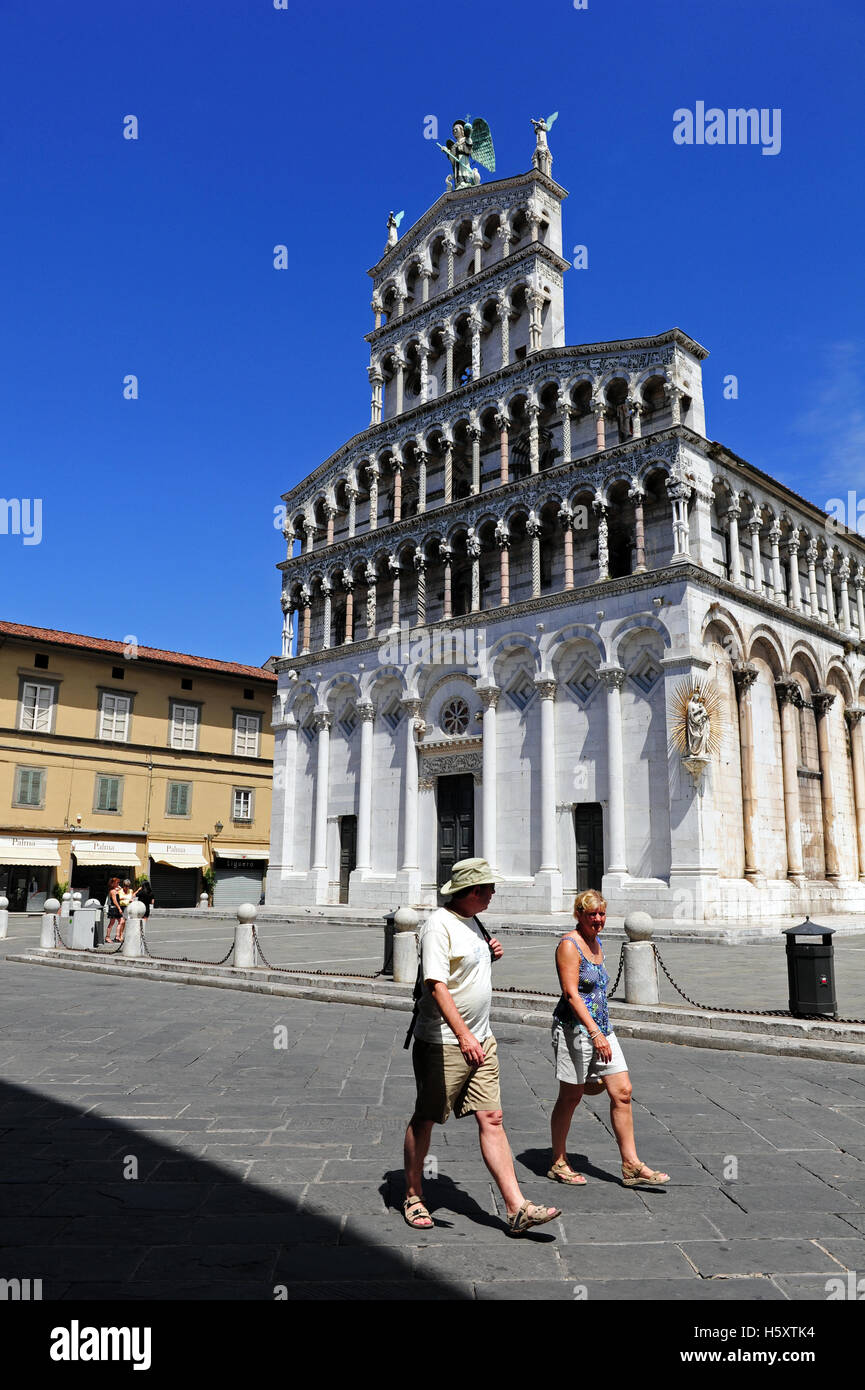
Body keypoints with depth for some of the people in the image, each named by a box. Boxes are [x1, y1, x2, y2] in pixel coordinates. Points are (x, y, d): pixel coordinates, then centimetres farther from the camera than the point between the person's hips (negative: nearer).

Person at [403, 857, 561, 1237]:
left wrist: (490, 955, 6)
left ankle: (516, 1209, 4)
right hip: (443, 1042, -8)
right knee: (424, 1120, 8)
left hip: (480, 1041, 8)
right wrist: (463, 1035, -33)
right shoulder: (439, 924, -17)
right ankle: (413, 1198, 26)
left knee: (491, 1118, 4)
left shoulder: (471, 922, 12)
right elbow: (437, 984, -26)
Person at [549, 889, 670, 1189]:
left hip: (601, 1029, 8)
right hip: (575, 1028, -8)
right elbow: (571, 993, -21)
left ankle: (631, 1165, 11)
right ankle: (558, 1164, 19)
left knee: (622, 1093, 3)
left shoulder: (596, 943, 13)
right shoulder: (569, 945, -13)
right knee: (570, 1097, 3)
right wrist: (594, 1033, -27)